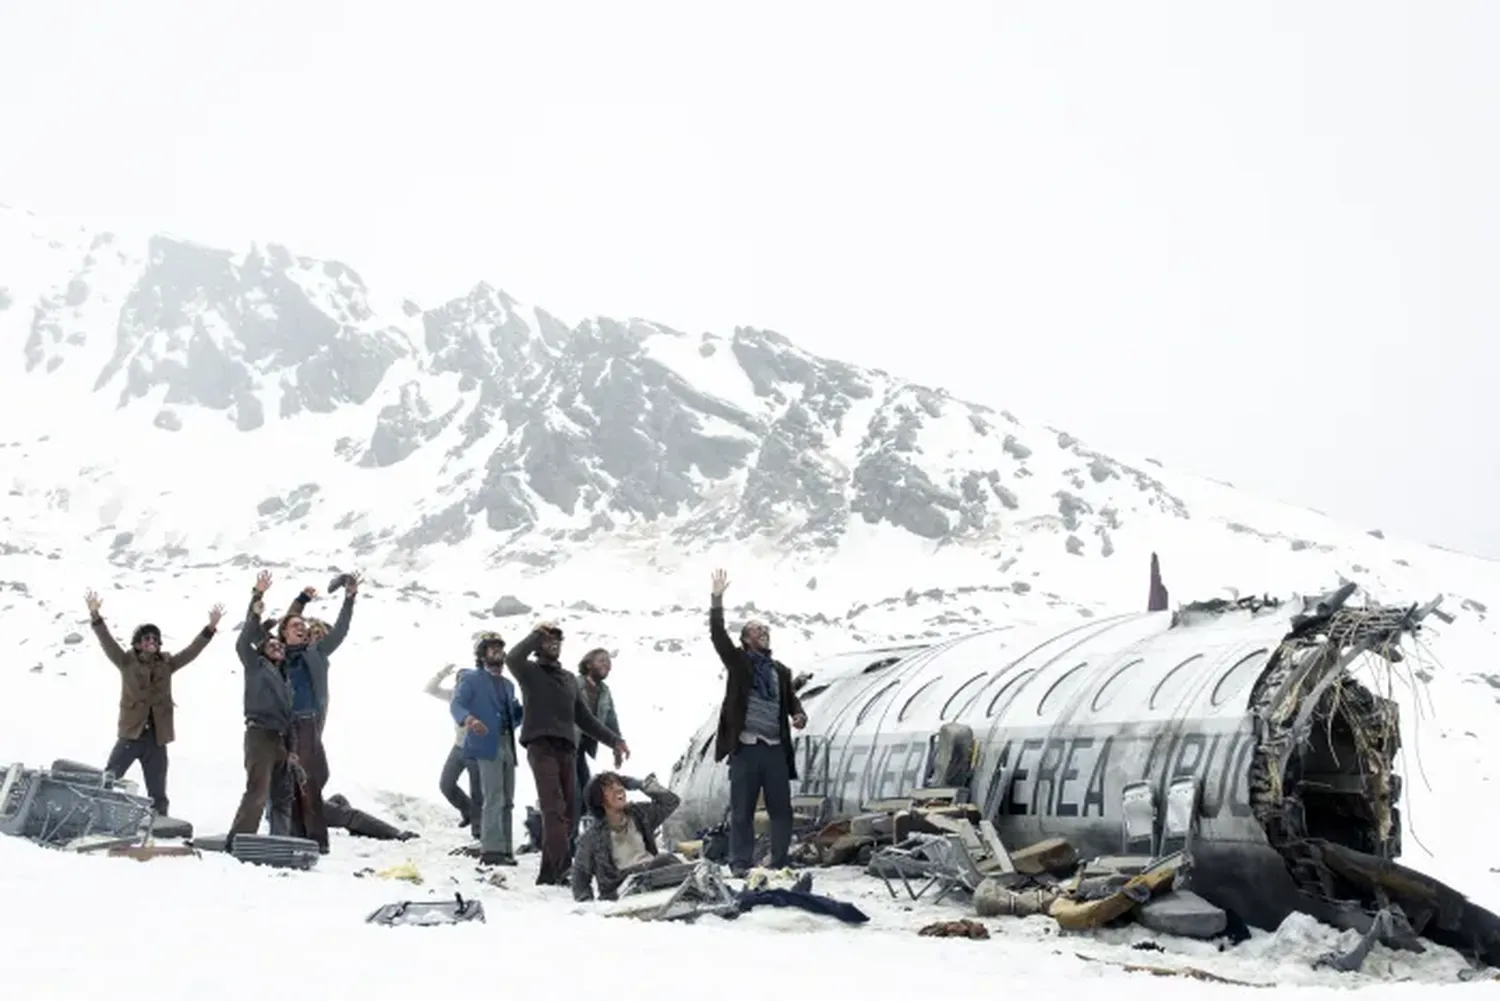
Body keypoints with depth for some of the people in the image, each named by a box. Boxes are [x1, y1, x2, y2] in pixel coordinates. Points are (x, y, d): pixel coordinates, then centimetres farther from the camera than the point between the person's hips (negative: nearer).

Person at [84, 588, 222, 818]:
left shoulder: (166, 664, 8)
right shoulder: (127, 662, 1)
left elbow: (192, 651, 4)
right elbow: (107, 642, -10)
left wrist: (210, 628, -7)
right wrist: (95, 616, -23)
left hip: (156, 737, 3)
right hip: (131, 734, -3)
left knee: (157, 793, 10)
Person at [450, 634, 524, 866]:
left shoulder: (508, 684, 26)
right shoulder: (471, 679, 4)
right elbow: (457, 704, -12)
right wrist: (468, 719, -33)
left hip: (508, 745, 7)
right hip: (488, 745, -7)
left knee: (506, 801, 8)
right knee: (494, 799, -15)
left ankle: (504, 849, 13)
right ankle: (491, 849, -17)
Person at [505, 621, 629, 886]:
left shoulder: (569, 678, 26)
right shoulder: (530, 672, 8)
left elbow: (584, 718, 28)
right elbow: (512, 658, -17)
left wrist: (614, 740, 21)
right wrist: (537, 633, -5)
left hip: (567, 749, 6)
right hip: (541, 746, -6)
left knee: (567, 812, 1)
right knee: (554, 809, -19)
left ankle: (549, 874, 5)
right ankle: (562, 869, -29)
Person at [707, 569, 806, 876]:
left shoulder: (780, 670, 16)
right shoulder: (738, 662, 4)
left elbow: (790, 699, 22)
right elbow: (717, 635, -8)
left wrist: (799, 715, -2)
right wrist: (717, 599, -16)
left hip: (775, 748, 4)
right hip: (745, 747, -4)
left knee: (781, 810, 5)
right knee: (742, 811, 1)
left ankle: (780, 863, 14)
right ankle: (740, 864, 8)